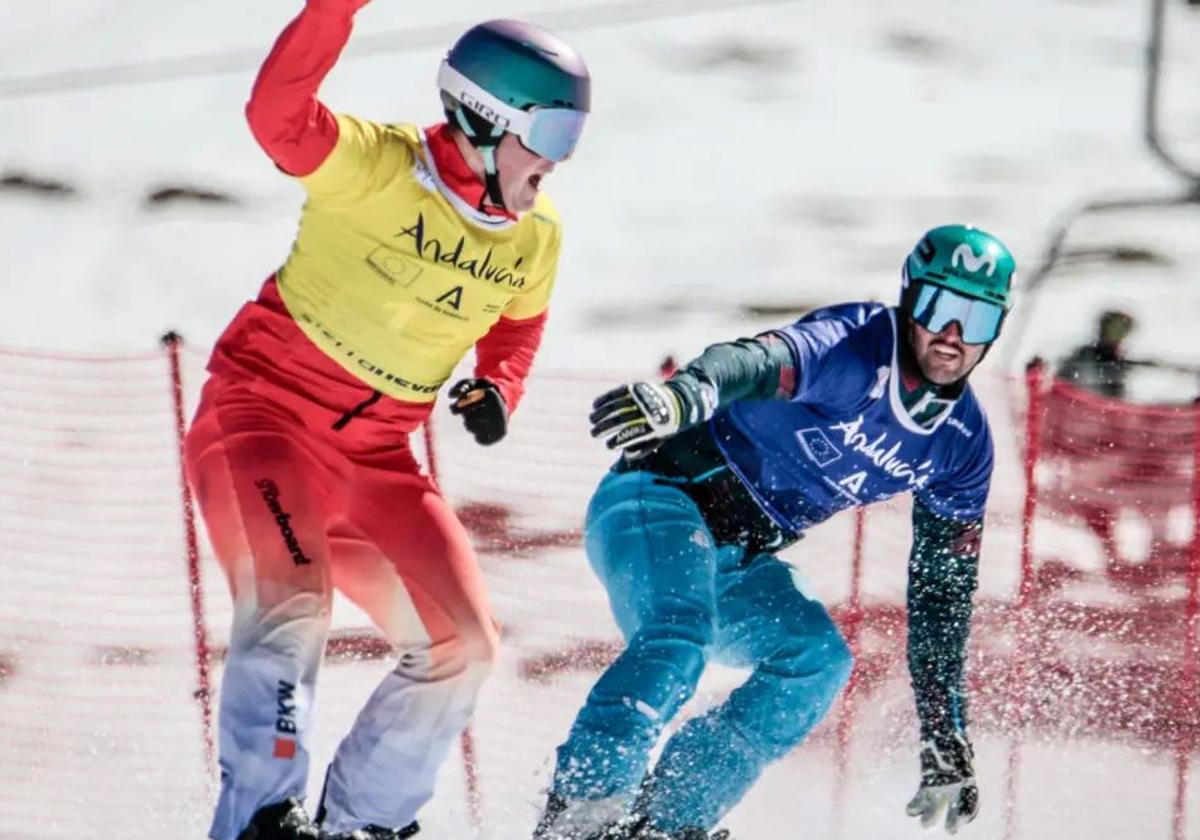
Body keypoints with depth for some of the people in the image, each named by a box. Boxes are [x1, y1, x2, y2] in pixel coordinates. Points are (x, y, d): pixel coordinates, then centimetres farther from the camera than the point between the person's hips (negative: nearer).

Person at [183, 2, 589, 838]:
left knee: (461, 649, 1)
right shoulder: (380, 165, -16)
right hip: (264, 415, -7)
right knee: (290, 603, -29)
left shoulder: (536, 236, 3)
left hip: (375, 457, 7)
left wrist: (498, 391, 1)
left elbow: (519, 323, 23)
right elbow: (280, 116, -34)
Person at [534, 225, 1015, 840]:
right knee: (678, 636, -33)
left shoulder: (963, 443, 3)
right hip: (658, 499, -8)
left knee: (819, 661, -14)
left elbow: (943, 592, 10)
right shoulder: (854, 346, -18)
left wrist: (946, 740, 8)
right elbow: (761, 362, -40)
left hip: (739, 564, 8)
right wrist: (683, 393, -65)